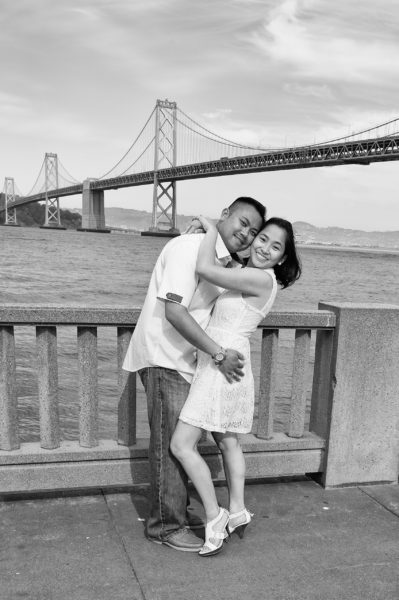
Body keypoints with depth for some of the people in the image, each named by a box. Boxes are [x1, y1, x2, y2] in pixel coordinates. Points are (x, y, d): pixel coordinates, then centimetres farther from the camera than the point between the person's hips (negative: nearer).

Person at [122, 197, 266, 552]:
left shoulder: (230, 265, 8)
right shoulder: (188, 247, -19)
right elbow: (174, 312, -27)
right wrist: (218, 353, -26)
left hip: (185, 360, 9)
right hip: (164, 358, -9)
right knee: (171, 443, -1)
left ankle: (177, 511, 35)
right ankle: (166, 526, 14)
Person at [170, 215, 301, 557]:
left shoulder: (261, 278, -17)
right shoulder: (247, 275, 12)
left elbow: (205, 269, -23)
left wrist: (212, 229, -9)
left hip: (221, 367, -10)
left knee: (182, 445, -5)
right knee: (228, 442, 19)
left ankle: (215, 517, 6)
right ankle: (238, 512, 33)